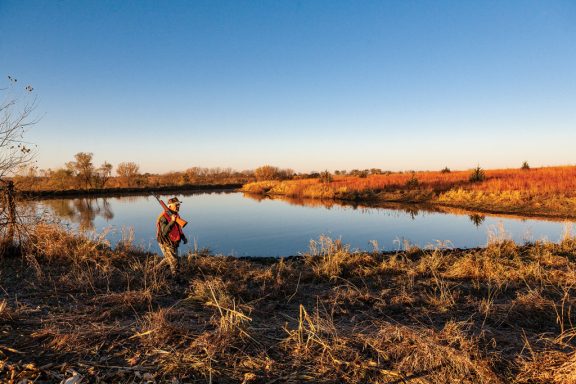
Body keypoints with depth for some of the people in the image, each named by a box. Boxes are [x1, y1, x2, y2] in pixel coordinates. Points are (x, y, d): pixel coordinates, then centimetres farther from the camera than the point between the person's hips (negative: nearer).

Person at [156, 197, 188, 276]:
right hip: (166, 245, -9)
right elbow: (164, 232, -32)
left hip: (174, 244, 9)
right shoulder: (164, 217, -22)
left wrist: (183, 237, 6)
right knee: (175, 264, -8)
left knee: (169, 259, 27)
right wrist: (172, 221, -40)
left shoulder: (176, 215, 5)